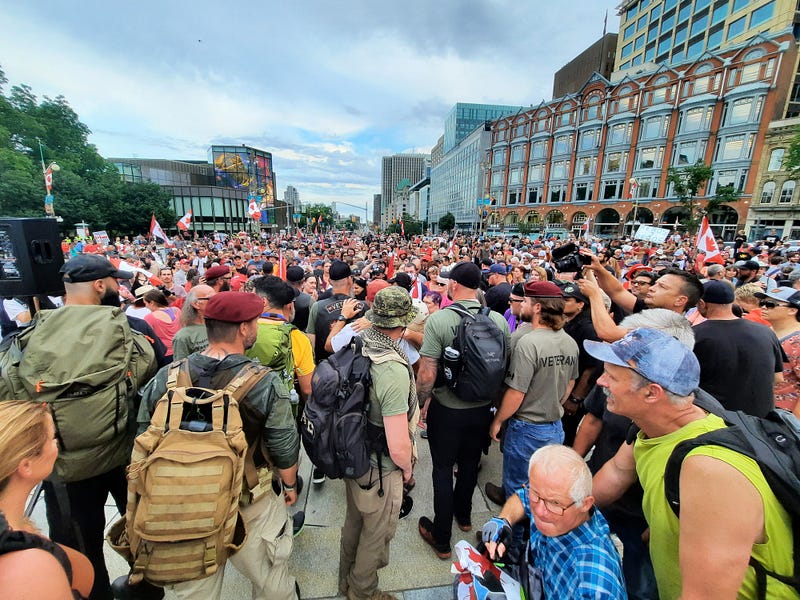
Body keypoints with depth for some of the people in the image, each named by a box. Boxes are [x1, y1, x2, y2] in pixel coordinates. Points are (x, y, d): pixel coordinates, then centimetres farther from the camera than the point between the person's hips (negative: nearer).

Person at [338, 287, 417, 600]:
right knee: (376, 533, 23)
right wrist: (407, 468, -8)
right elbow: (398, 447, -31)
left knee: (354, 521, 31)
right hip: (381, 471, -7)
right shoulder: (394, 370, -35)